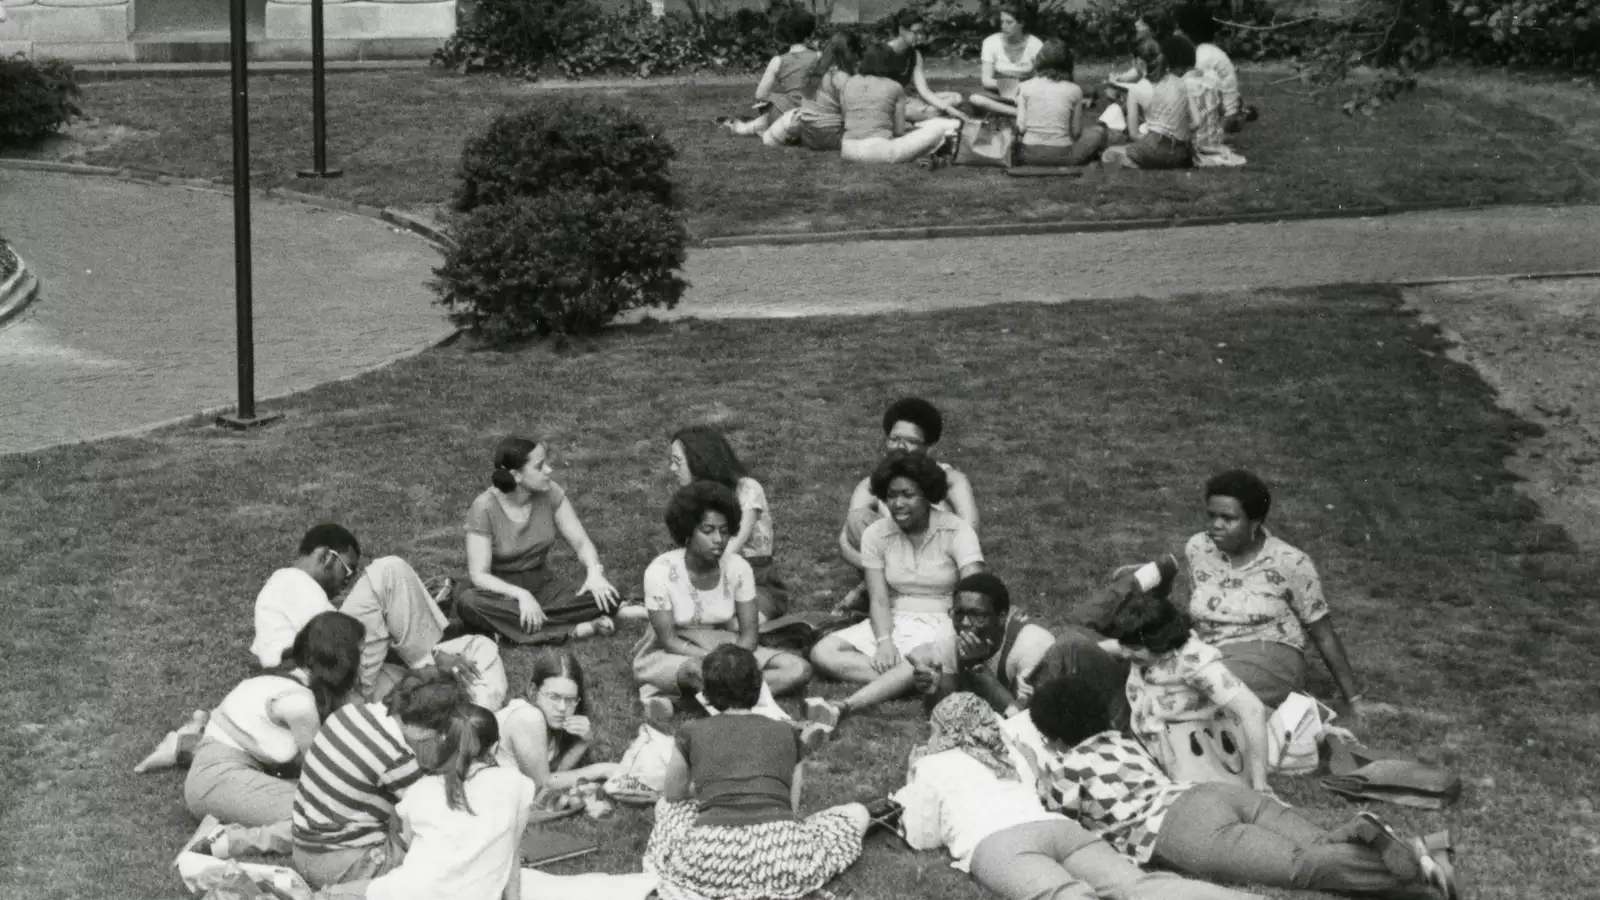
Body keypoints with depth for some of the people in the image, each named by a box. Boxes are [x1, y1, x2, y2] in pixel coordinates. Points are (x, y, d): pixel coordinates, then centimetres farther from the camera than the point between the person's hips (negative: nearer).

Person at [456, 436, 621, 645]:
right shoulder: (484, 508, -17)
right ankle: (573, 630, -34)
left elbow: (581, 542, -1)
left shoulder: (550, 493, -7)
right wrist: (521, 595, -35)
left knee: (605, 596, -21)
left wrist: (594, 572, -23)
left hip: (542, 585, 3)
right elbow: (479, 574, -20)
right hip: (500, 589, -2)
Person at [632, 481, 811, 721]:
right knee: (696, 670, -45)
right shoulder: (661, 571, -17)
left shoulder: (737, 568, -8)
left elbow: (749, 633, -5)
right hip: (670, 656, -7)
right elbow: (669, 640, -16)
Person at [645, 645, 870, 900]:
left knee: (666, 807, 35)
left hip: (712, 860, 2)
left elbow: (672, 796, 33)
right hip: (781, 858, -2)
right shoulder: (787, 734, 20)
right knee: (857, 813, 27)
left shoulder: (692, 734, 18)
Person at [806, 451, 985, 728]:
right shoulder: (876, 534, 2)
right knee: (823, 653, -20)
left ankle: (843, 707, -58)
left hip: (942, 625, -4)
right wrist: (884, 641, -24)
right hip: (895, 622, 5)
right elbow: (879, 600, -4)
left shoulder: (956, 531, -7)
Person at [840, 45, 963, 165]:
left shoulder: (848, 84, 15)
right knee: (938, 126, 10)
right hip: (880, 152, -5)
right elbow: (899, 131, 6)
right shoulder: (895, 87, 6)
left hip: (848, 152, 5)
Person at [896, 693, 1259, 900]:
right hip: (1058, 825, 5)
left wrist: (912, 798, 49)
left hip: (1000, 843, -5)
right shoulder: (1008, 755, 41)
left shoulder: (934, 765, 25)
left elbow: (922, 839, 28)